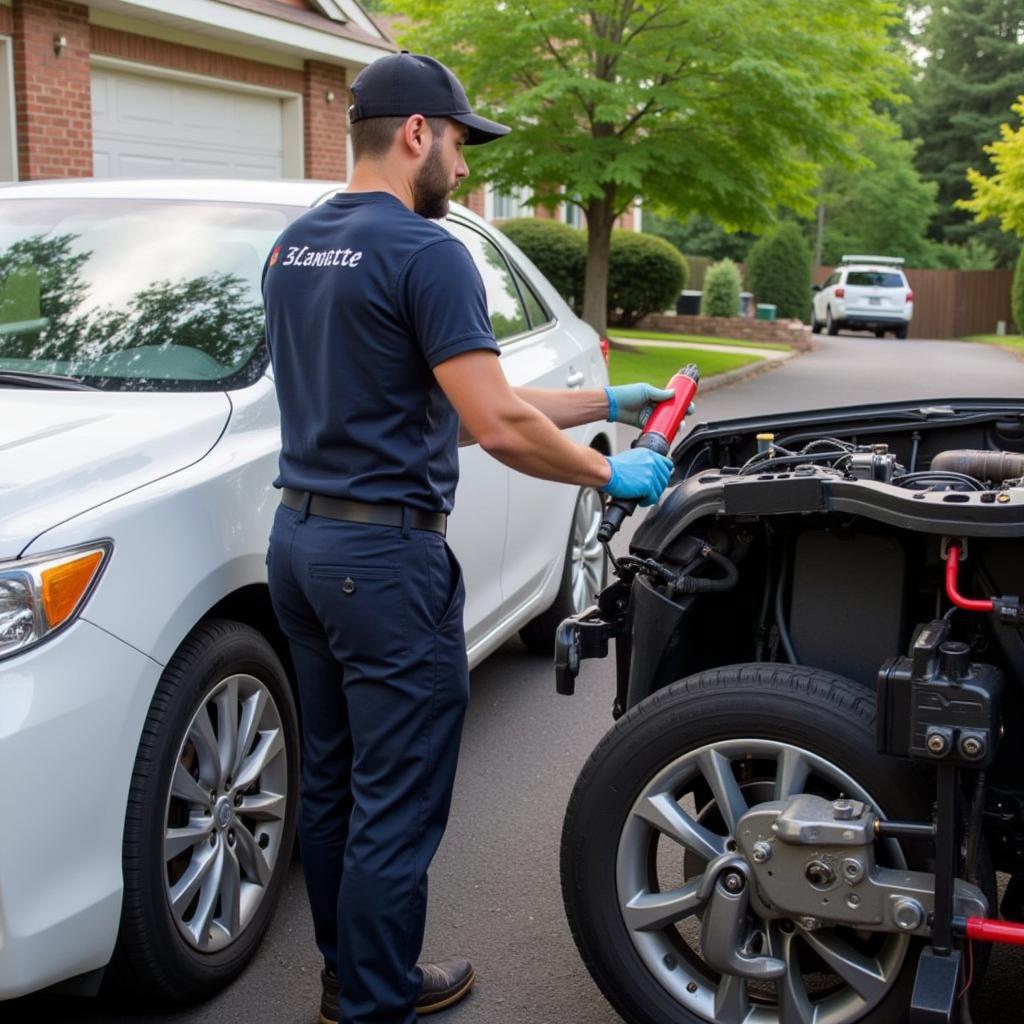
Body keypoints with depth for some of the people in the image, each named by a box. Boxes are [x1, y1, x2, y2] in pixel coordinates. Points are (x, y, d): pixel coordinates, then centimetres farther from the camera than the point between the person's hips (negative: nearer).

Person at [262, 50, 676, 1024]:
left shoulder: (291, 247, 13)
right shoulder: (425, 252, -15)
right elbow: (499, 427, -21)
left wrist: (603, 403, 14)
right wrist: (612, 476, -3)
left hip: (298, 540, 10)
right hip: (385, 555, -9)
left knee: (330, 785, 20)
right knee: (396, 806, 5)